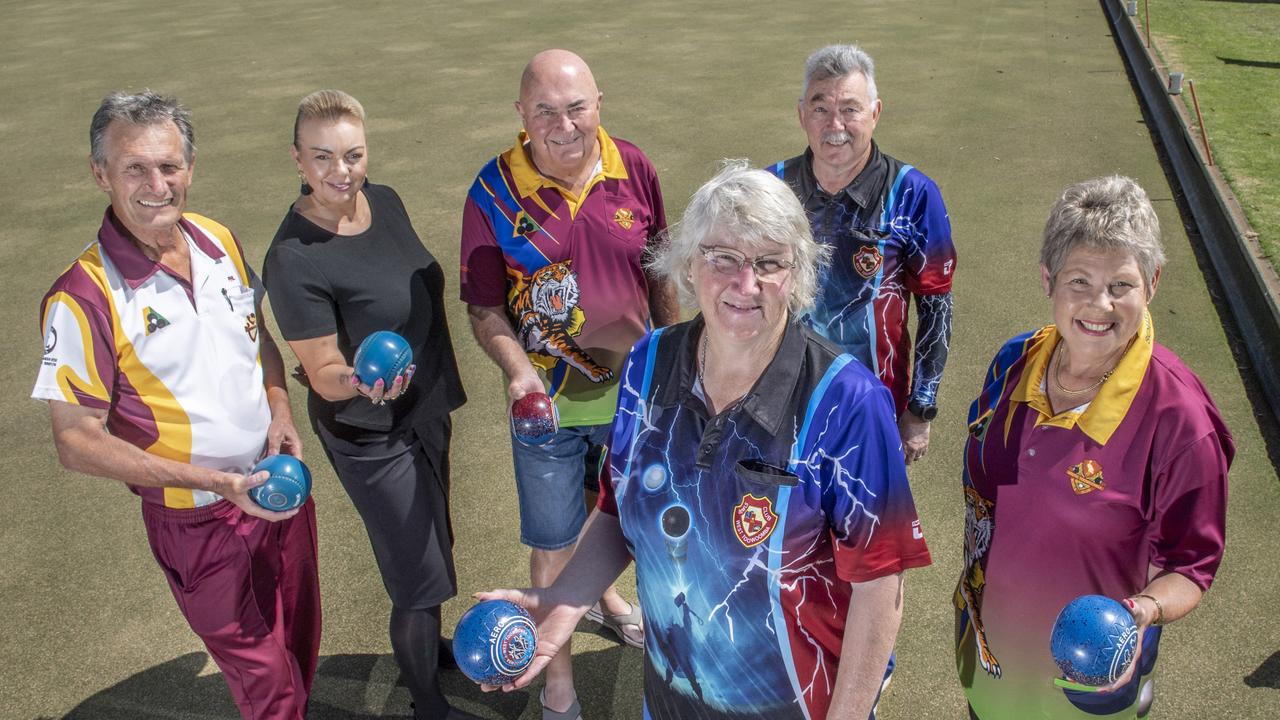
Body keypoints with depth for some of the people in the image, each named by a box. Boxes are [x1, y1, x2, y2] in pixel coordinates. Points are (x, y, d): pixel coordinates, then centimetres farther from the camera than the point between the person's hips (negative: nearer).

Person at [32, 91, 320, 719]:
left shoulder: (220, 242, -4)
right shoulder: (83, 298, -22)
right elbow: (76, 440, -17)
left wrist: (280, 414, -7)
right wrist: (211, 481, -23)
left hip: (281, 486, 5)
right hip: (198, 523, -5)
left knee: (300, 641, 25)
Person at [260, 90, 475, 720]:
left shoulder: (384, 201, -4)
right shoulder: (295, 259, -26)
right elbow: (324, 377, -20)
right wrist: (361, 380, -42)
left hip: (425, 409, 7)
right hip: (370, 437, -7)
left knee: (430, 545, 24)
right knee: (420, 578, 5)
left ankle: (424, 648, 50)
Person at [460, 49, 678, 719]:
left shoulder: (633, 168, -7)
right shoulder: (494, 189, -15)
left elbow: (659, 273, 5)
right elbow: (484, 306, -9)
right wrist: (518, 370, -25)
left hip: (633, 388, 3)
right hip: (547, 401, -3)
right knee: (554, 542, 11)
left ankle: (604, 595, 58)